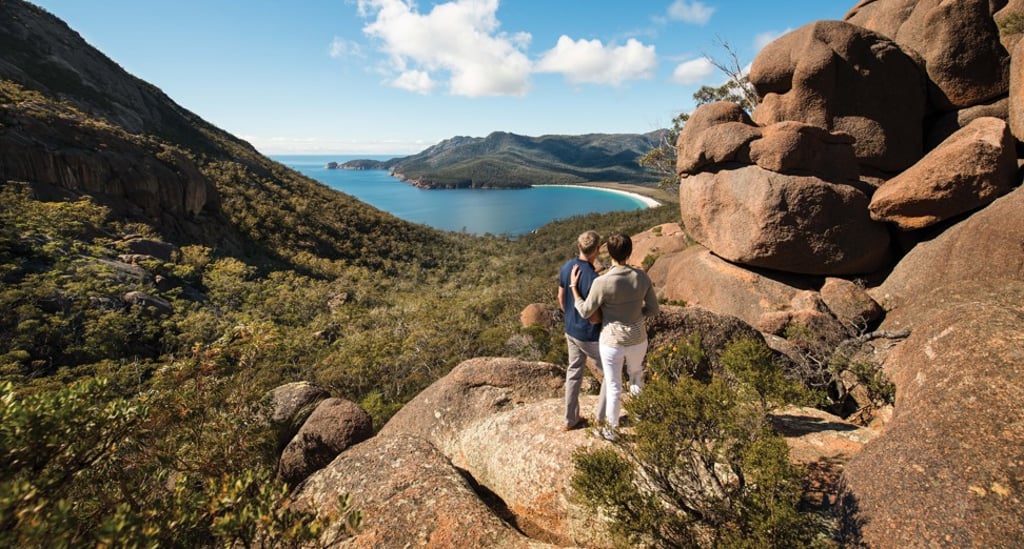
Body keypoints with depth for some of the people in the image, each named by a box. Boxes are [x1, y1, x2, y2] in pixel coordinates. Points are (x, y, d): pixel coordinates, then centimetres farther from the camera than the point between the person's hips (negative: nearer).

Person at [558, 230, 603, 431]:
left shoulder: (566, 267, -6)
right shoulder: (593, 278, -30)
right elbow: (594, 317, -26)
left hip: (571, 331, 7)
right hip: (591, 336, -7)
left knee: (574, 373, 20)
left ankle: (570, 419, 33)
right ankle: (602, 416, 27)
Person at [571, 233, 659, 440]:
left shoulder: (602, 282, -25)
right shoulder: (642, 277, -11)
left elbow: (585, 312, -13)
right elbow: (653, 309, -1)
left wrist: (574, 287, -3)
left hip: (612, 341, -4)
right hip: (637, 339, 4)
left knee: (613, 387, 17)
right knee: (636, 373, 34)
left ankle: (611, 430, 38)